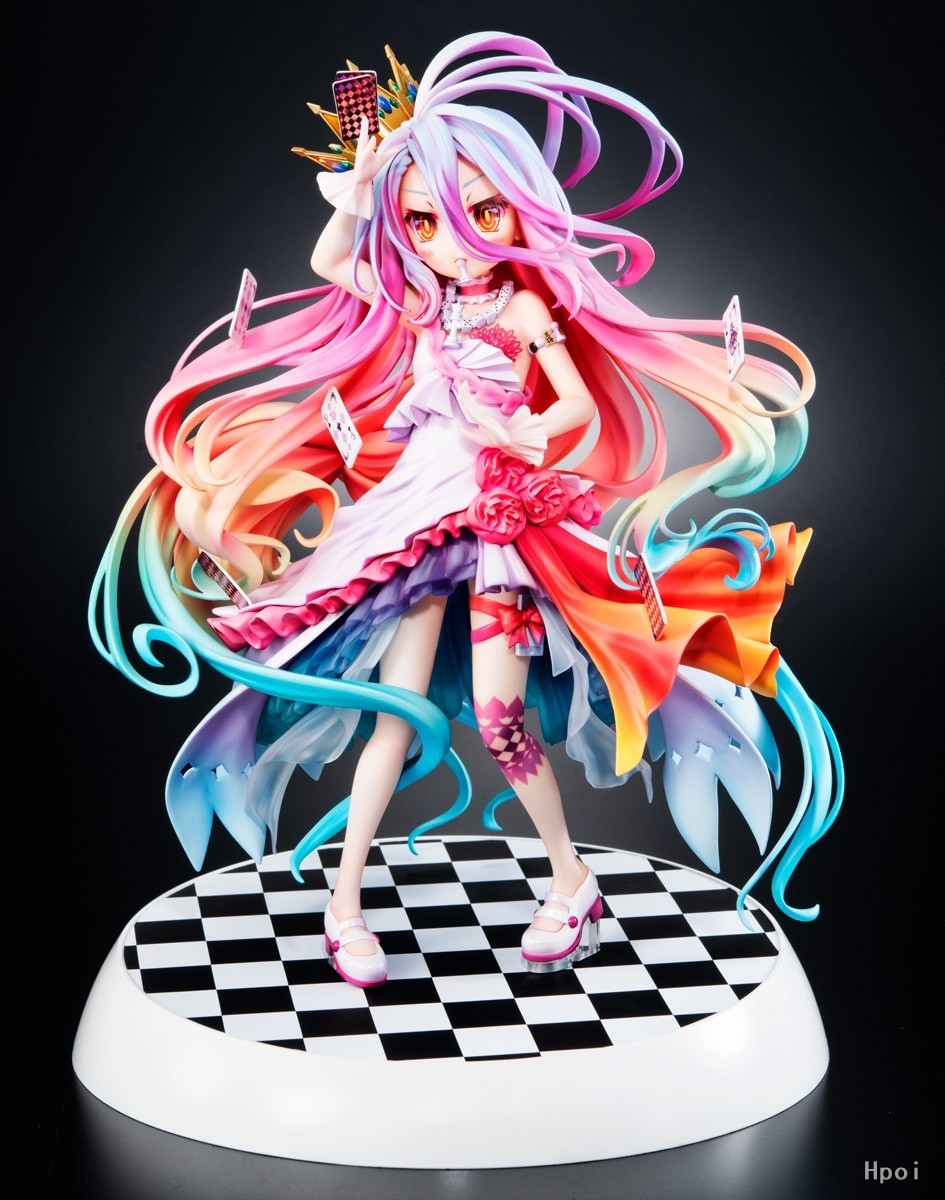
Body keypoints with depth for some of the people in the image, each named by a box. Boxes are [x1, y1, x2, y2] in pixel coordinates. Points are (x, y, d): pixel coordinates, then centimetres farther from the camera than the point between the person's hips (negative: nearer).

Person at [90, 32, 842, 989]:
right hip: (422, 512, 4)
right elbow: (329, 262, 18)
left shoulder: (527, 308, -5)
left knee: (497, 715, -6)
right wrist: (351, 194, 7)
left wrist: (531, 435, -24)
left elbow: (581, 408, -7)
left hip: (505, 514, -4)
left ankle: (571, 879, 16)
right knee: (398, 710, 3)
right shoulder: (422, 304, 7)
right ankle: (343, 901, 11)